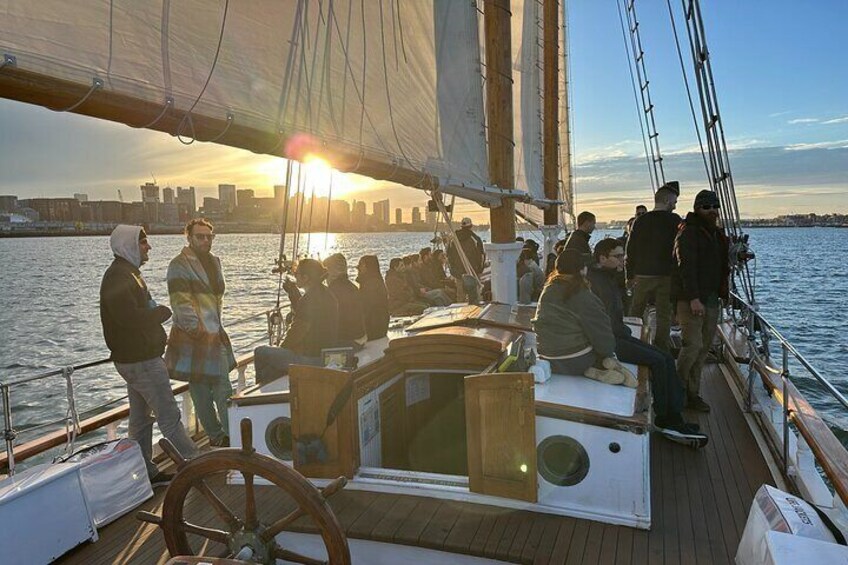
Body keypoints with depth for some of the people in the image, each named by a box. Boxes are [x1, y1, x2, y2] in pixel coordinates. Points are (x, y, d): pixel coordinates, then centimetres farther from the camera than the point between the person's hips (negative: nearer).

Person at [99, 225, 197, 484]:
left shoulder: (127, 273, 17)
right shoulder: (118, 277, -17)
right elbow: (131, 318, -28)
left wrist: (156, 312, 0)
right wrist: (163, 312, -13)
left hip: (136, 358, 11)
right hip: (141, 360, -11)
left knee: (141, 418, 15)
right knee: (169, 416, -3)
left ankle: (146, 472, 25)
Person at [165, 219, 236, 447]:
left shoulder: (214, 261, 14)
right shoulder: (179, 265, -10)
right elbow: (181, 302, -18)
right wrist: (196, 329, -21)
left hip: (216, 336, 7)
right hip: (193, 337, -7)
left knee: (223, 389, 11)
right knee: (200, 391, 4)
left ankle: (231, 434, 20)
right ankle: (217, 434, 16)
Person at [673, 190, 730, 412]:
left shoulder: (717, 234, 19)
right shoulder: (688, 233, -9)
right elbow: (686, 267, -18)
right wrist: (694, 298, -25)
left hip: (711, 299, 8)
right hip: (691, 299, -8)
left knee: (704, 347, 7)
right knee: (693, 345, -13)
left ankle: (692, 393, 15)